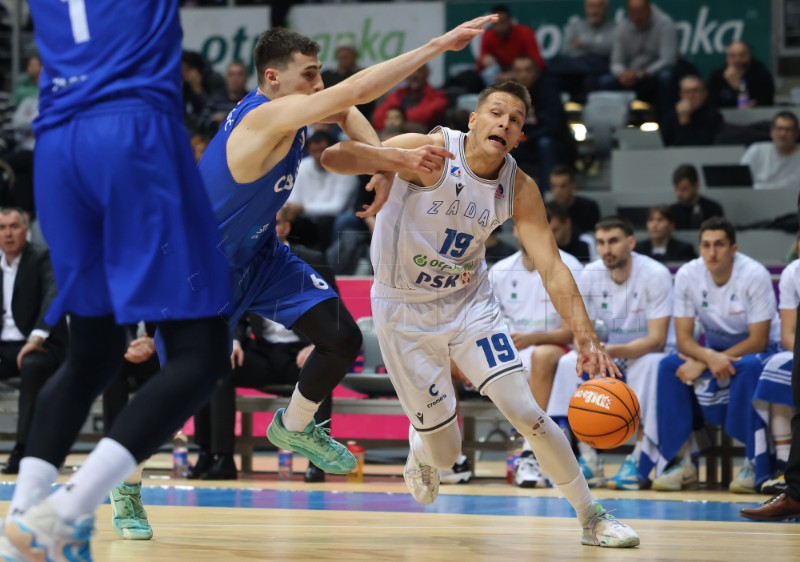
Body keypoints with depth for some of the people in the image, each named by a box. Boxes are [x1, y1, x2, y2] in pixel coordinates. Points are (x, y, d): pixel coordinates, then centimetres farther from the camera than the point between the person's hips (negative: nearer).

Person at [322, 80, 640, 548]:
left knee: (526, 411, -12)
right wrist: (396, 159, -51)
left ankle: (593, 518, 2)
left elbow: (552, 268, -12)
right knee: (445, 454, 0)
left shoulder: (520, 189, -9)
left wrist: (586, 339, -25)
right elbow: (334, 158, -31)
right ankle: (422, 452, 40)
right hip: (406, 311, -3)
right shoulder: (430, 151, -22)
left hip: (470, 302, 3)